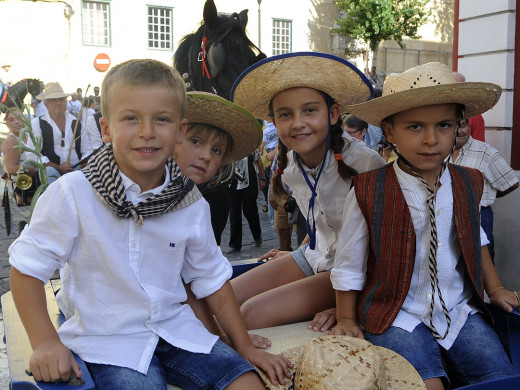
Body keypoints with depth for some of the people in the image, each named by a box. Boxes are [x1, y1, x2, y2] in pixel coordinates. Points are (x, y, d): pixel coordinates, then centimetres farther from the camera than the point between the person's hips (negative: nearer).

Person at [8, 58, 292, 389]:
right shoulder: (72, 194, -15)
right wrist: (45, 342, -16)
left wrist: (247, 349, 7)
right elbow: (28, 266, -7)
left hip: (175, 328, 4)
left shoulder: (192, 204, -4)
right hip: (105, 339, -3)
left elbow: (213, 280, 6)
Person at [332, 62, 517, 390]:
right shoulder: (368, 192, -12)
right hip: (396, 316, -4)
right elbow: (349, 265, -2)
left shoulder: (468, 184, 1)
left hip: (460, 310, 4)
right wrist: (346, 320, 2)